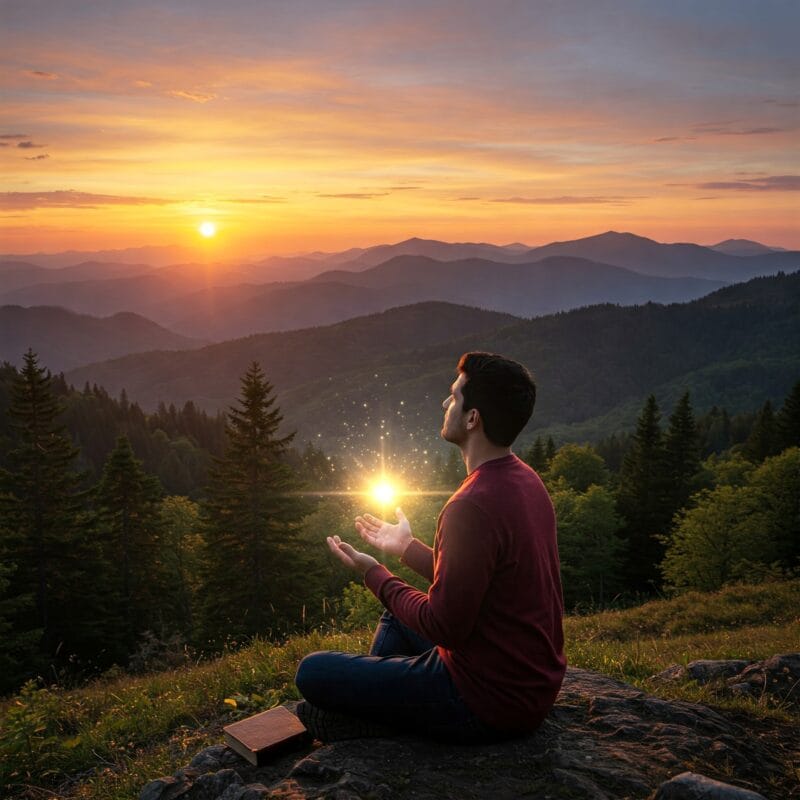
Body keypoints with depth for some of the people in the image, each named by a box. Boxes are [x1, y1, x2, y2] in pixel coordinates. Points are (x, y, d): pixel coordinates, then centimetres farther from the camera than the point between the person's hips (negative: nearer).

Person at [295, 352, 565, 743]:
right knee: (397, 613, 30)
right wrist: (407, 547, 17)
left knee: (312, 672, -6)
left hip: (490, 704, -9)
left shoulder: (472, 507, -29)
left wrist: (373, 573, -10)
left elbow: (444, 628, -23)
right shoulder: (526, 480, 2)